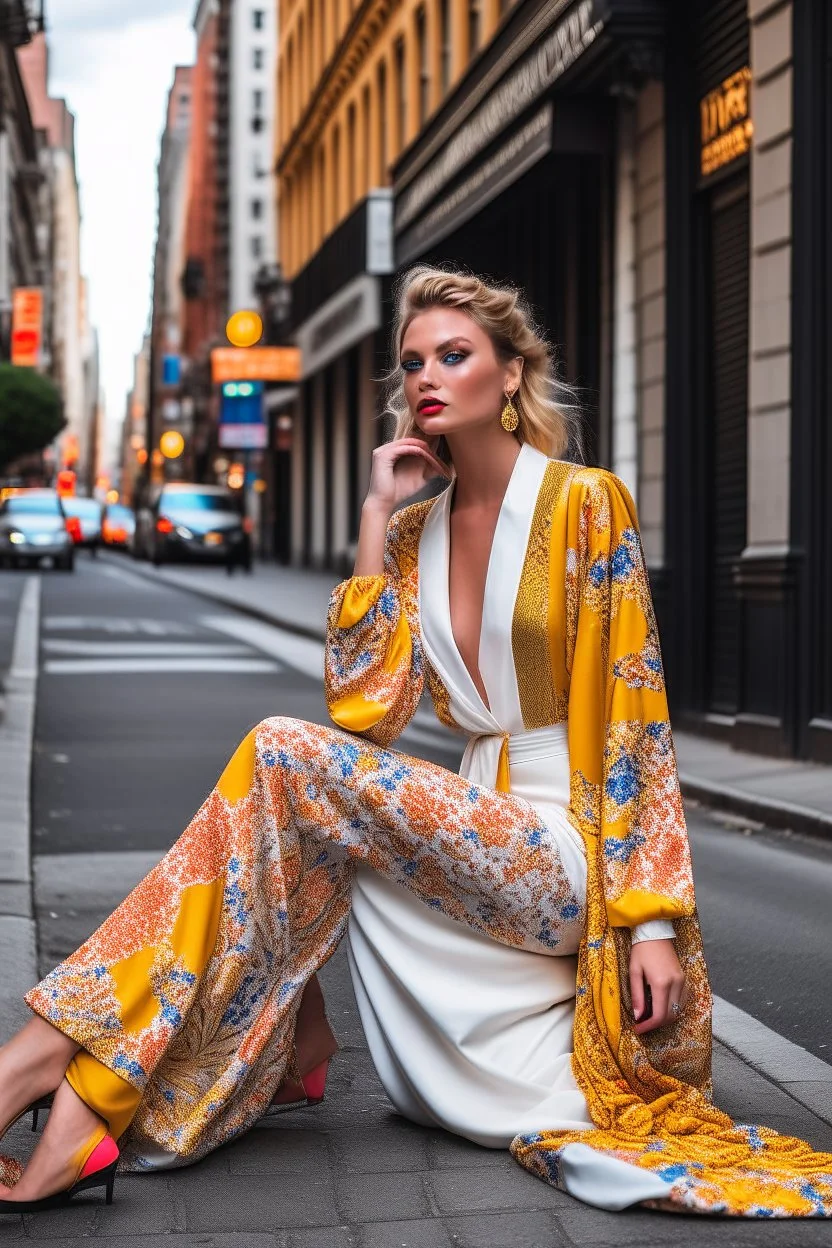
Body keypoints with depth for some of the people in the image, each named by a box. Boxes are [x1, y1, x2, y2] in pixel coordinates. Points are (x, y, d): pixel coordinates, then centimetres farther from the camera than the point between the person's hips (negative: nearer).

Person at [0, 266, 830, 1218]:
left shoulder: (584, 501, -6)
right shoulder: (417, 531, 11)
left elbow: (635, 718, -9)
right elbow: (365, 707, -2)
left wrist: (654, 919, -15)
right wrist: (377, 517, -1)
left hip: (570, 847, -6)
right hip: (476, 834, 6)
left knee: (286, 758, -22)